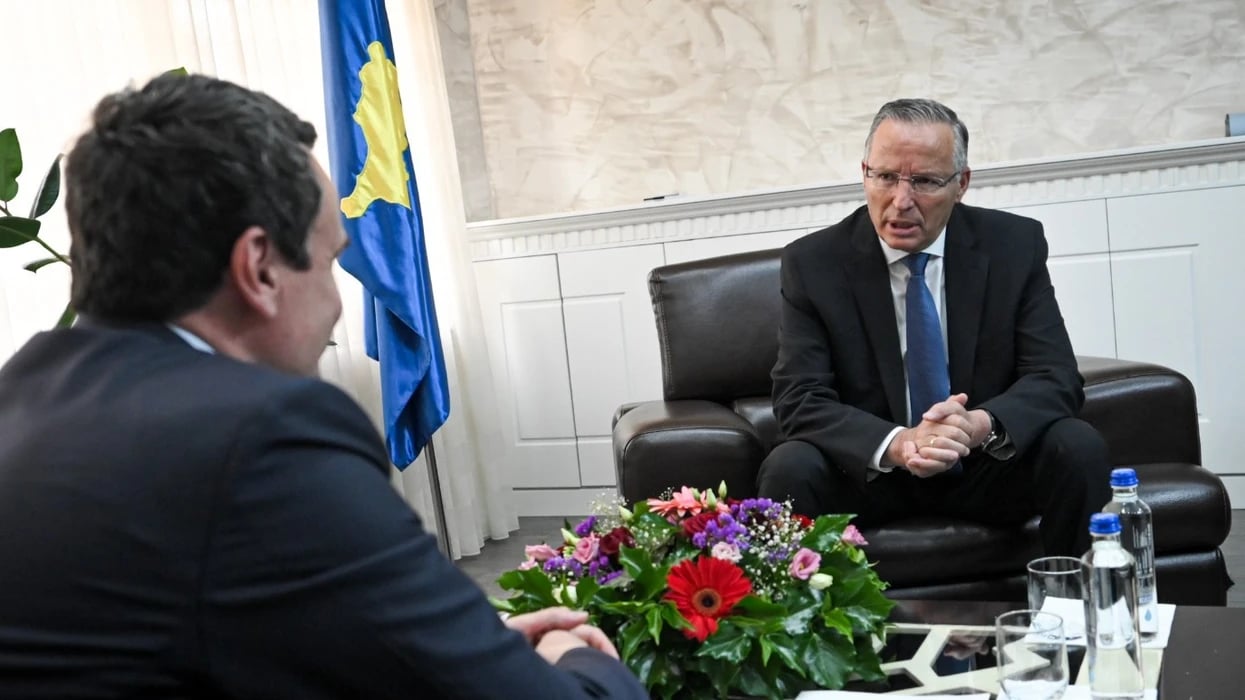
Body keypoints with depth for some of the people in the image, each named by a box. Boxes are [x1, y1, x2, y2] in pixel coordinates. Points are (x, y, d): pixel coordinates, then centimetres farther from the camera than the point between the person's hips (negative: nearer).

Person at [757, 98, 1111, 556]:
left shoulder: (1015, 245, -6)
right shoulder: (812, 262, -9)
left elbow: (1056, 379, -9)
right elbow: (799, 399, -14)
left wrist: (981, 424, -32)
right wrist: (896, 444, -33)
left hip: (989, 467, 2)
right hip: (869, 469, -1)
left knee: (1079, 447, -25)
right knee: (788, 470, -29)